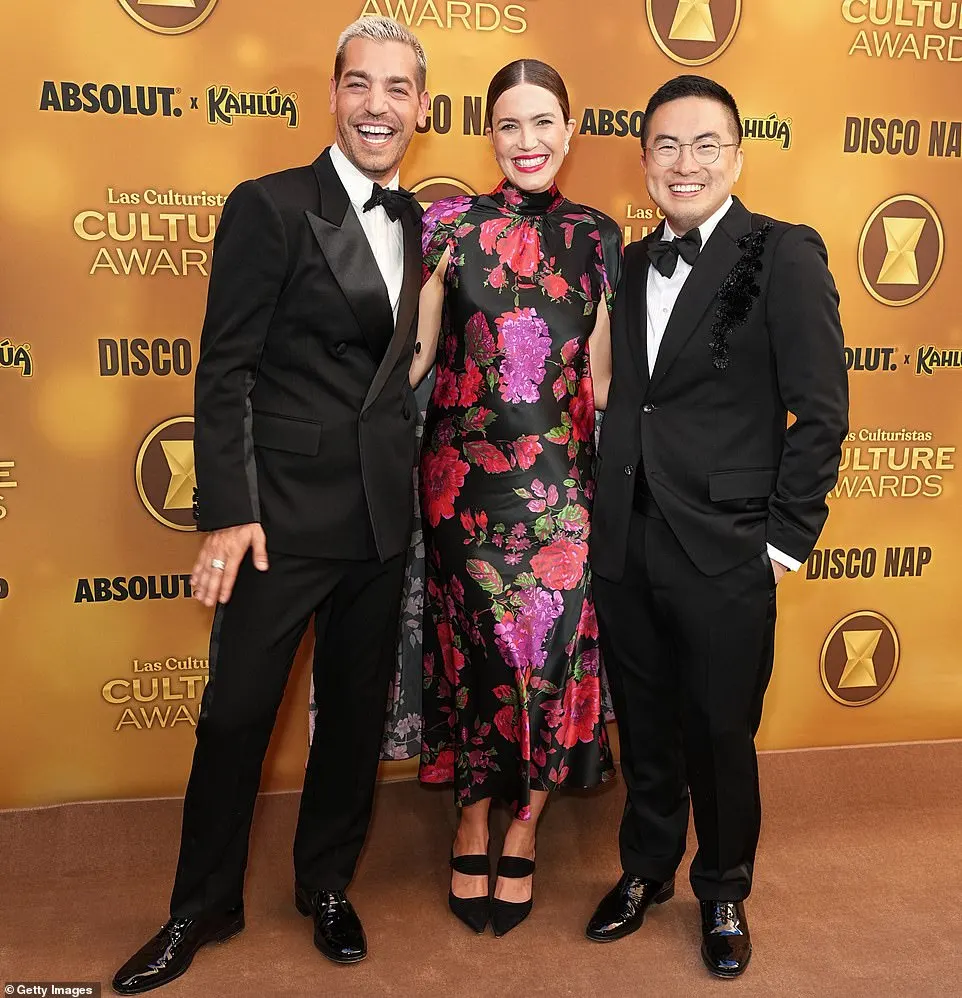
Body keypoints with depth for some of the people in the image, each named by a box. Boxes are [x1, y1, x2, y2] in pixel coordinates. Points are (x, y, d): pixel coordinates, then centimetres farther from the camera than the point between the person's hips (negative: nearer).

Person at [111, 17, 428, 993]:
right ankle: (202, 908, 29)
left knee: (357, 711, 15)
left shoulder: (417, 221, 10)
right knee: (236, 713, 6)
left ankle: (326, 887, 37)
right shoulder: (268, 207, -7)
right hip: (282, 512, -5)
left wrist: (411, 481, 7)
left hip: (382, 515, 5)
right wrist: (226, 515, -15)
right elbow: (224, 372, -10)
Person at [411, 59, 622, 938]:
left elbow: (600, 371, 11)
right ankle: (472, 825, 28)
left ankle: (522, 830, 25)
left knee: (553, 639, 2)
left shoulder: (598, 237, 7)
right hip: (466, 470, -2)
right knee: (477, 641, 5)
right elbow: (413, 359, 2)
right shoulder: (449, 225, 0)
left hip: (564, 474, 2)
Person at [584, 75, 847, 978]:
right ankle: (646, 870, 41)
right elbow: (622, 403, 11)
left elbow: (821, 413, -8)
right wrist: (607, 514, 4)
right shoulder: (632, 264, 10)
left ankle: (723, 893, 36)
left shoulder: (785, 256, -7)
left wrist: (786, 542, -9)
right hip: (625, 547, 5)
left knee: (721, 736, 11)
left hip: (725, 557, -4)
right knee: (644, 728, 18)